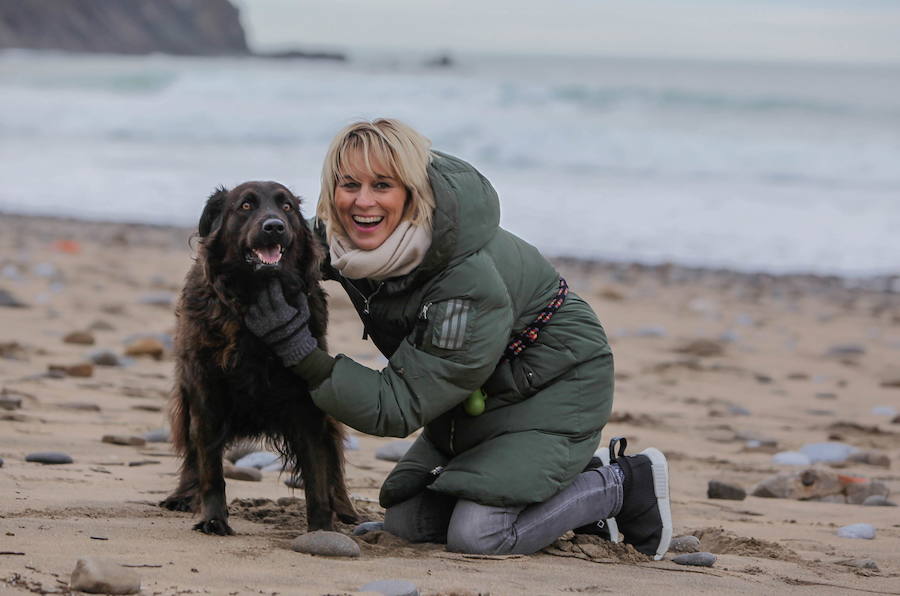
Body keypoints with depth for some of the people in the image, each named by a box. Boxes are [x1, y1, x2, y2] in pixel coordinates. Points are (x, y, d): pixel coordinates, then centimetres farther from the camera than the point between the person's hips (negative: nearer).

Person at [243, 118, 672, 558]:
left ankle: (627, 484, 2)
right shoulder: (338, 237, -17)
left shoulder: (470, 281, -38)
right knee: (406, 523, 4)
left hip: (555, 385, -8)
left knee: (477, 535, -20)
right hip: (473, 396, 8)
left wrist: (297, 349, -42)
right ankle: (565, 481, 21)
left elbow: (398, 408, -34)